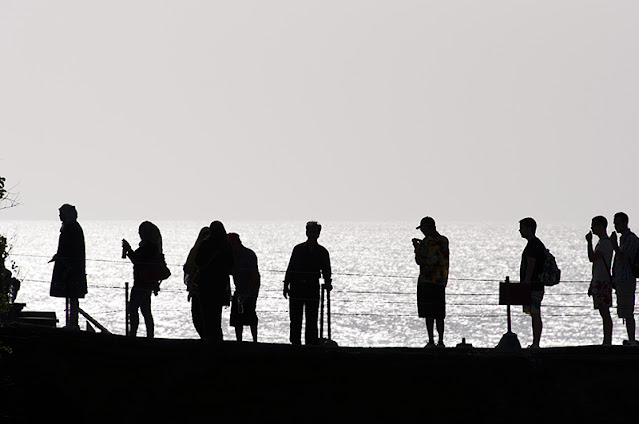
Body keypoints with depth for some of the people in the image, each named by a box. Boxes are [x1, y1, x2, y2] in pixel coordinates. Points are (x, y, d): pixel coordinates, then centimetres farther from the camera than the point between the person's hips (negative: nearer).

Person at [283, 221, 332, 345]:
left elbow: (326, 269, -1)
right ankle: (295, 343, 7)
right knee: (295, 320, 2)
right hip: (297, 287, 1)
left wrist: (327, 282, -21)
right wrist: (286, 285, 2)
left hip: (313, 289, -1)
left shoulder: (322, 252, 6)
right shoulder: (298, 249, 8)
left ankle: (311, 342, 0)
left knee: (312, 320, -2)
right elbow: (290, 268, 9)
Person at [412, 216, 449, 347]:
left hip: (427, 281, -7)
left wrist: (417, 247, 7)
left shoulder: (427, 242, -13)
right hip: (441, 282, 7)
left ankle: (431, 341, -9)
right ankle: (440, 342, 10)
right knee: (439, 315, 11)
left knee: (428, 313, -5)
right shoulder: (444, 241, 10)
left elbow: (420, 261, -11)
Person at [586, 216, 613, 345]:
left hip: (603, 282, -10)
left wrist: (589, 242, -13)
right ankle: (606, 342, 11)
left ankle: (607, 342, -13)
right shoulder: (601, 242, 20)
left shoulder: (606, 243, -12)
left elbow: (592, 258, -22)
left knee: (605, 313, -11)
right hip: (598, 281, 10)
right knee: (604, 313, 9)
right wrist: (592, 284, 25)